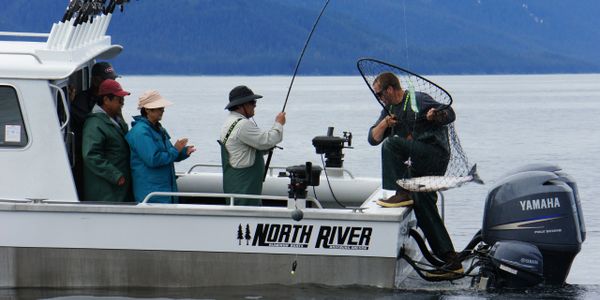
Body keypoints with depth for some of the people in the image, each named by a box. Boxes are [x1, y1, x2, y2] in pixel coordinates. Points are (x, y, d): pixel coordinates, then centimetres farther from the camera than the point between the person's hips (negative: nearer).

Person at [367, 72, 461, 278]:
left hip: (435, 154, -8)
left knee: (391, 144, -24)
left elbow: (450, 114, -7)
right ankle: (451, 262, 0)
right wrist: (384, 124, -3)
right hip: (417, 166, 8)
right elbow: (373, 139, 15)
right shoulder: (389, 111, 21)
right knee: (423, 207, 1)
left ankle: (402, 194, -22)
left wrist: (437, 115, -28)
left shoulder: (418, 100, -2)